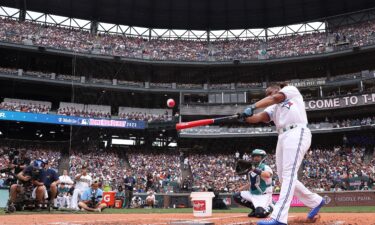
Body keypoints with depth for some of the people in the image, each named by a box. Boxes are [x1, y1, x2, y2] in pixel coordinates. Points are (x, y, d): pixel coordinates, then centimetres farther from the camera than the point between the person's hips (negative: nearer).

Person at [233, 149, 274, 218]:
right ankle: (255, 208, 8)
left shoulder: (265, 167, -14)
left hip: (264, 196, -7)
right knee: (236, 196, -4)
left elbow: (268, 175, -39)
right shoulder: (251, 170, 8)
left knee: (260, 213, -28)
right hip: (252, 194, 7)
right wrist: (240, 189, 11)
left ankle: (269, 207, 9)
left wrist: (256, 170, -43)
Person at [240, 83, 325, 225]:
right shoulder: (273, 108, 27)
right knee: (284, 177, 6)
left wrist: (252, 107, -17)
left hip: (297, 133, -8)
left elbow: (274, 98, -4)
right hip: (282, 138, 8)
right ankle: (315, 201, 25)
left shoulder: (291, 90, 14)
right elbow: (259, 117, 7)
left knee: (289, 173, -19)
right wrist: (245, 117, -15)